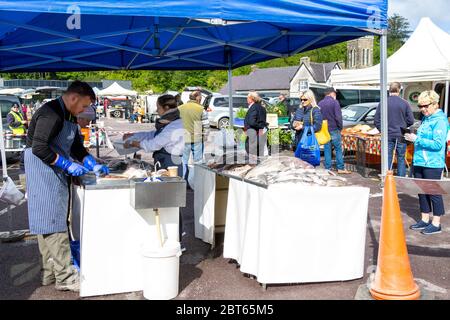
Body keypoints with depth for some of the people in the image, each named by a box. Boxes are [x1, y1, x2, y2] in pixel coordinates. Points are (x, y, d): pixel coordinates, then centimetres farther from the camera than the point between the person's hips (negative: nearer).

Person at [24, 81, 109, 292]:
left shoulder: (69, 117, 12)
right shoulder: (51, 114, -19)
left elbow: (76, 146, 19)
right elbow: (38, 148, -25)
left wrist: (93, 165, 7)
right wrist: (69, 165, -22)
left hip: (55, 173, 10)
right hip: (43, 172, -10)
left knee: (47, 223, 14)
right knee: (54, 224, -6)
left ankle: (50, 273, 23)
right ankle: (65, 277, 0)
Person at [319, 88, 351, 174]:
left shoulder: (320, 103, 9)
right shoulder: (334, 102, -9)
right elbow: (338, 117, -14)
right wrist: (340, 127, -3)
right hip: (334, 129, -5)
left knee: (327, 150, 8)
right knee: (338, 149, 4)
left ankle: (328, 168, 8)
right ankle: (340, 168, 5)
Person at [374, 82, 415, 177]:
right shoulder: (405, 103, -6)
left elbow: (377, 120, -2)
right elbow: (411, 121, -4)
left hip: (388, 136, 0)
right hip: (401, 136, 0)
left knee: (387, 159, 7)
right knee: (401, 159, 10)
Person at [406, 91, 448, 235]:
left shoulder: (440, 121, -13)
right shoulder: (426, 119, 13)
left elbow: (438, 144, -20)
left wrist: (417, 139, -22)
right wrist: (414, 137, 10)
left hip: (432, 164, -8)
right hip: (419, 162, 8)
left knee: (433, 193, 1)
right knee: (422, 191, 14)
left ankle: (436, 224, 11)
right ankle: (425, 220, 26)